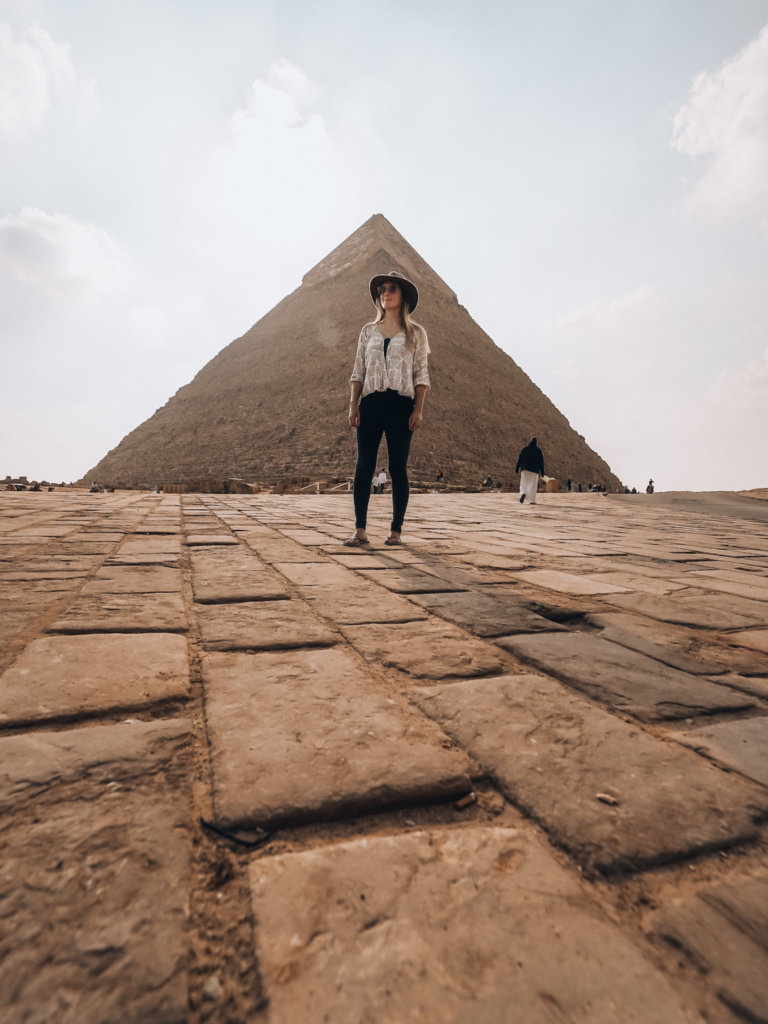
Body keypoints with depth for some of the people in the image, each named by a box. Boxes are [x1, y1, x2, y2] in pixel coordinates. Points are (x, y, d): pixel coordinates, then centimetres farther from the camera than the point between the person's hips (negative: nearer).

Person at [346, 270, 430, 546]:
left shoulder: (415, 333, 8)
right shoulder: (368, 331, 15)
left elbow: (421, 374, 4)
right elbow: (358, 371, 13)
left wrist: (418, 409, -7)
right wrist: (353, 405, 2)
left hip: (401, 404, -2)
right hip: (371, 402, 3)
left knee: (398, 468, -1)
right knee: (363, 466, -4)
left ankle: (396, 530, 7)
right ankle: (360, 530, -1)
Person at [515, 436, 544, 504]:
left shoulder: (525, 449, 1)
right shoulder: (538, 450, 1)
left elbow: (519, 459, -1)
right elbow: (541, 461, 0)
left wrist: (517, 468, 4)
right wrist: (542, 471, 3)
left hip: (525, 469, 0)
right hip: (535, 470, 0)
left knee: (524, 483, 4)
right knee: (533, 485, 6)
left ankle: (523, 493, -27)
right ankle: (532, 500, 5)